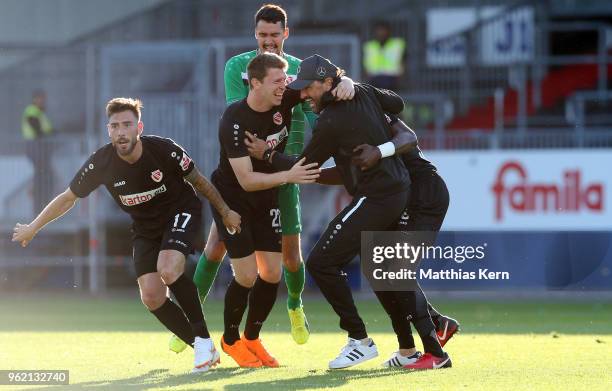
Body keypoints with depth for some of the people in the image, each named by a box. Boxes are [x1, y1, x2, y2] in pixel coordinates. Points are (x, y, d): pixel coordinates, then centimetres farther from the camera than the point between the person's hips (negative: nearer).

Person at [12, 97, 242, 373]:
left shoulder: (163, 149, -25)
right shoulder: (101, 162, -19)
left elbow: (198, 181, -6)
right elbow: (69, 197, -2)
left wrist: (225, 212, 4)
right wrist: (33, 227, 3)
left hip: (181, 213, -4)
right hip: (145, 228, 4)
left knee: (168, 270, -31)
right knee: (152, 297, -12)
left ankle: (203, 338, -17)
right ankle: (201, 348, 4)